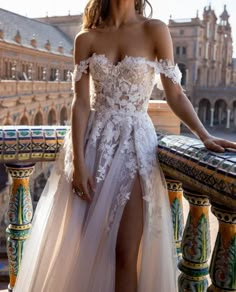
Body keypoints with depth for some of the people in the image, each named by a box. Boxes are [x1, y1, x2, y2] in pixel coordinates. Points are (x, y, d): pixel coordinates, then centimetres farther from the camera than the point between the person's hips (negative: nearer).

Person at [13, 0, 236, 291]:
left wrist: (204, 136, -7)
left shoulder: (155, 31, 0)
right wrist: (78, 161, -10)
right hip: (94, 141, 2)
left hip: (134, 143, -1)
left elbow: (175, 95, 2)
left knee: (126, 252, -4)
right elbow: (81, 103, -3)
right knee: (82, 246, 8)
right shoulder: (86, 38, 4)